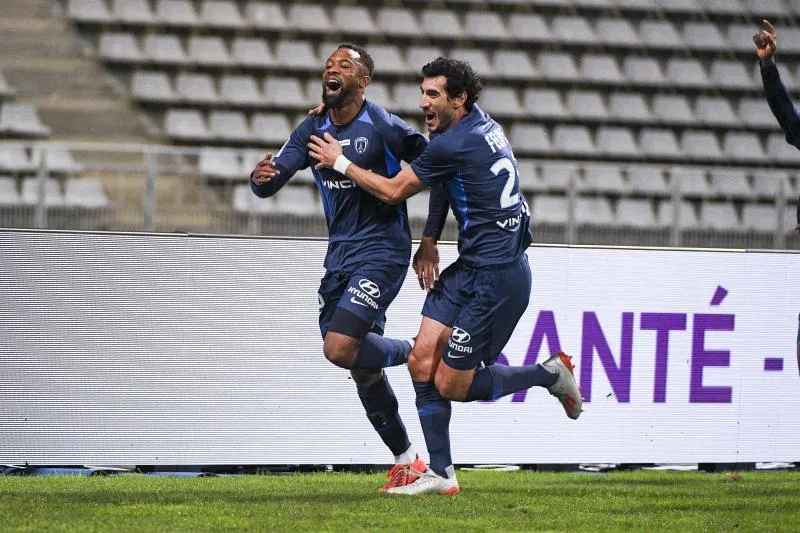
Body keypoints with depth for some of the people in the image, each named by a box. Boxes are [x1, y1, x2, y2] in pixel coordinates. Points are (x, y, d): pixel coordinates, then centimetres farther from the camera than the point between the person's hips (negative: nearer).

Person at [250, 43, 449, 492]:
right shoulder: (313, 130, 6)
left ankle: (413, 353, 6)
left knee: (340, 348, -23)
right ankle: (407, 461, 20)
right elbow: (271, 182, 2)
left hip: (382, 249, -7)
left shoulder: (383, 126, -12)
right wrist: (261, 178, -23)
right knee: (361, 366, 8)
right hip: (340, 253, 7)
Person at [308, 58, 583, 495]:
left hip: (496, 275, -10)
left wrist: (339, 162, 3)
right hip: (472, 267, 10)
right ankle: (440, 474, 4)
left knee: (451, 384, -3)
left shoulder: (455, 144, -19)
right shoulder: (480, 124, 10)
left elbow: (392, 192, -9)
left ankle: (550, 374, 14)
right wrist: (430, 241, 18)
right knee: (422, 359, 2)